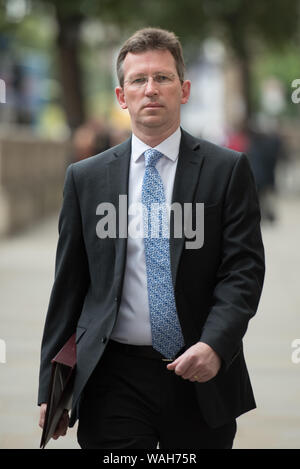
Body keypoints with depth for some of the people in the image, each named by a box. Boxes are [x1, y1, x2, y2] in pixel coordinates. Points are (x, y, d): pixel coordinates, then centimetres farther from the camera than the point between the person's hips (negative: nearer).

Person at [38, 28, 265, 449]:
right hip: (114, 380, 0)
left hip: (203, 377, 0)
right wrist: (51, 388, 6)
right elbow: (69, 285, 8)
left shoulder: (228, 170, 3)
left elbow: (244, 270, -4)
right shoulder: (86, 178, 7)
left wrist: (215, 345, -21)